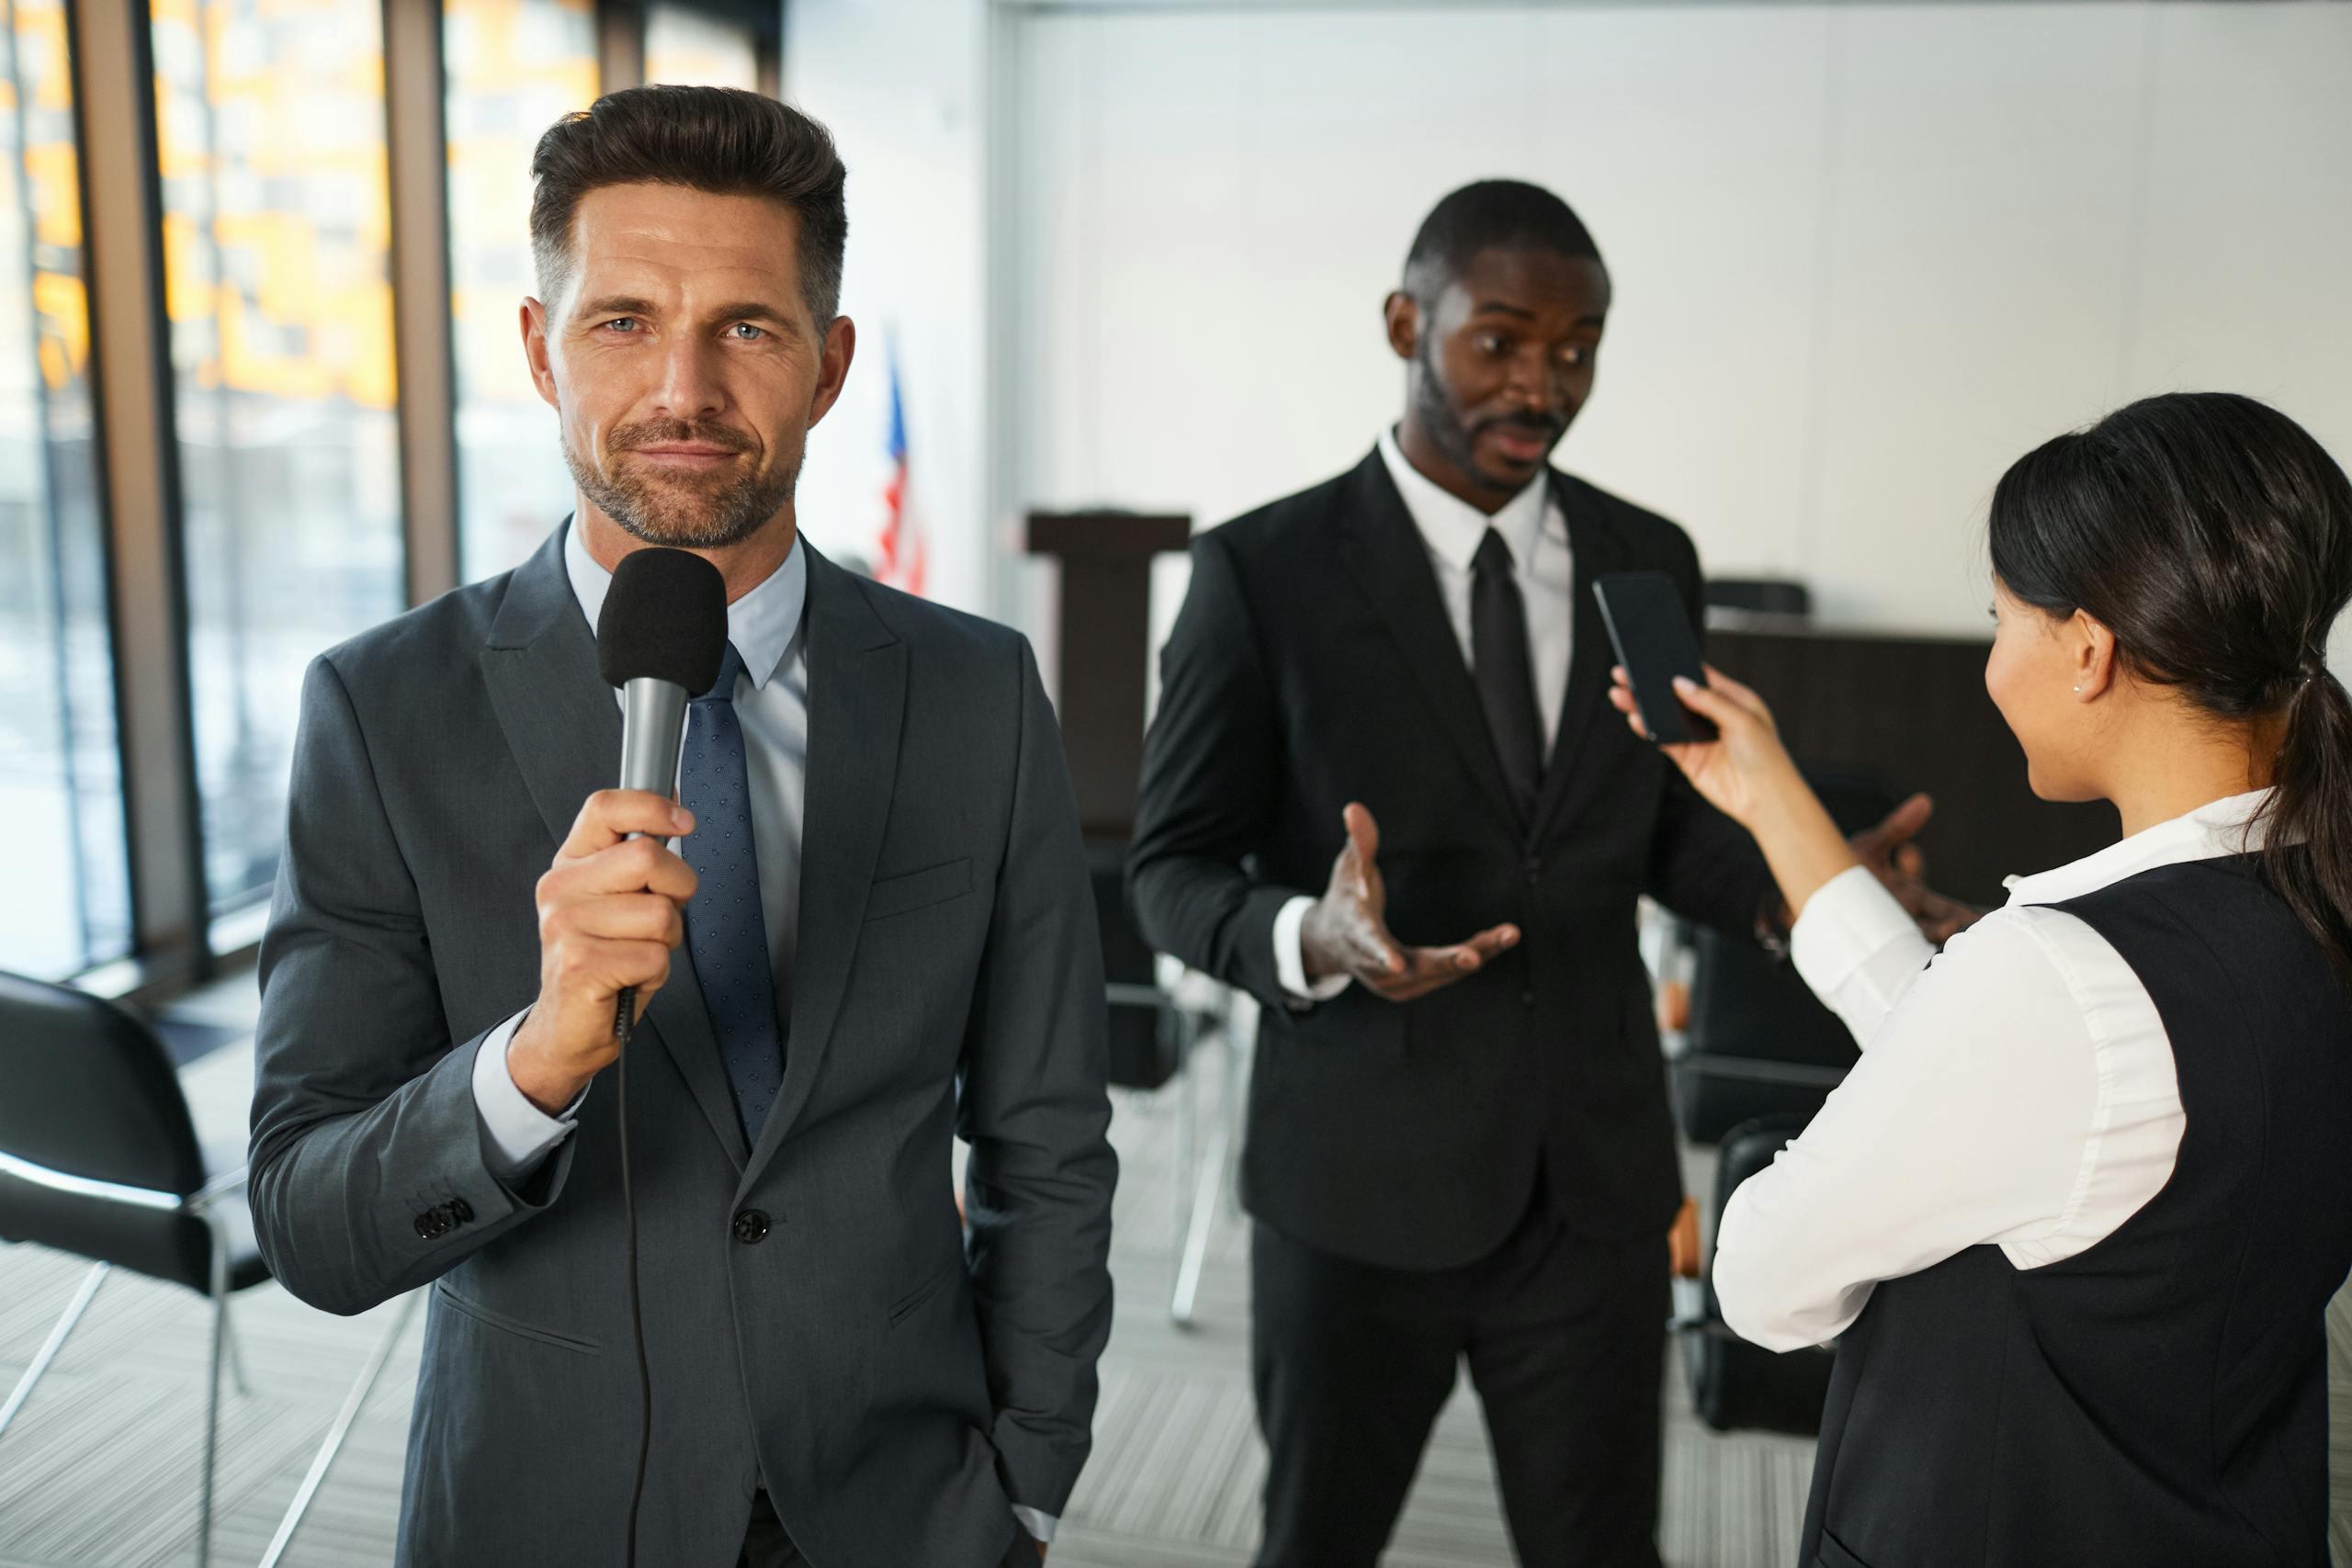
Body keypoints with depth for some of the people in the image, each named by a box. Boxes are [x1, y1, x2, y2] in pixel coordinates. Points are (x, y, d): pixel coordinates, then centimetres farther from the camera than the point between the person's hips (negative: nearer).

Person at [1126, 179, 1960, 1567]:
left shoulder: (1651, 561, 3)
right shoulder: (1265, 572, -9)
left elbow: (1665, 824, 12)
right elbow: (1174, 866, -7)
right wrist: (1309, 939, -28)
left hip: (1596, 1174, 3)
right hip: (1364, 1177, -2)